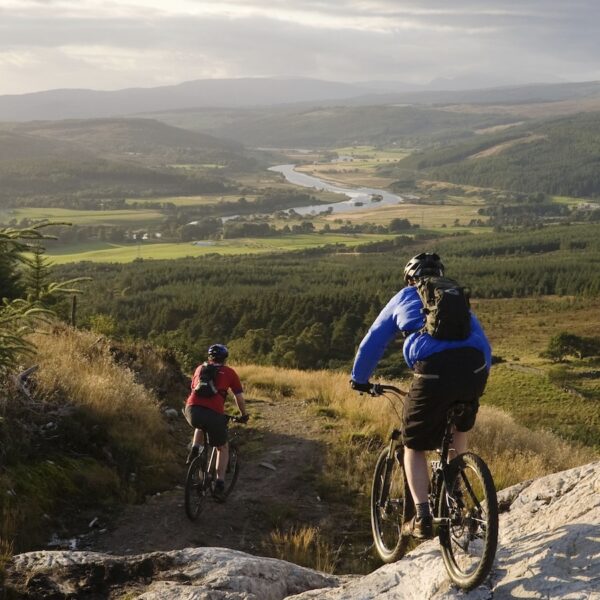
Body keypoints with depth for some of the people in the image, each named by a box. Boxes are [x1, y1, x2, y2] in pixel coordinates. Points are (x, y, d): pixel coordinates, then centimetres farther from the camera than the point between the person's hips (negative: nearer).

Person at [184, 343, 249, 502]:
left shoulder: (200, 368, 26)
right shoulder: (229, 372, 18)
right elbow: (239, 398, 20)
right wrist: (244, 415, 37)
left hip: (192, 411, 3)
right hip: (214, 414, -3)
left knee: (201, 425, 40)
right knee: (223, 448, 21)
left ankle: (194, 451, 18)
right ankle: (219, 484, 9)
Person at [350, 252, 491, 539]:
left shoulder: (403, 298, 23)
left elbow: (372, 342, 28)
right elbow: (483, 343, 33)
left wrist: (359, 379, 41)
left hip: (433, 370, -3)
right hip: (474, 369, 3)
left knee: (414, 446, 14)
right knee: (461, 429, 32)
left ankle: (422, 518, 4)